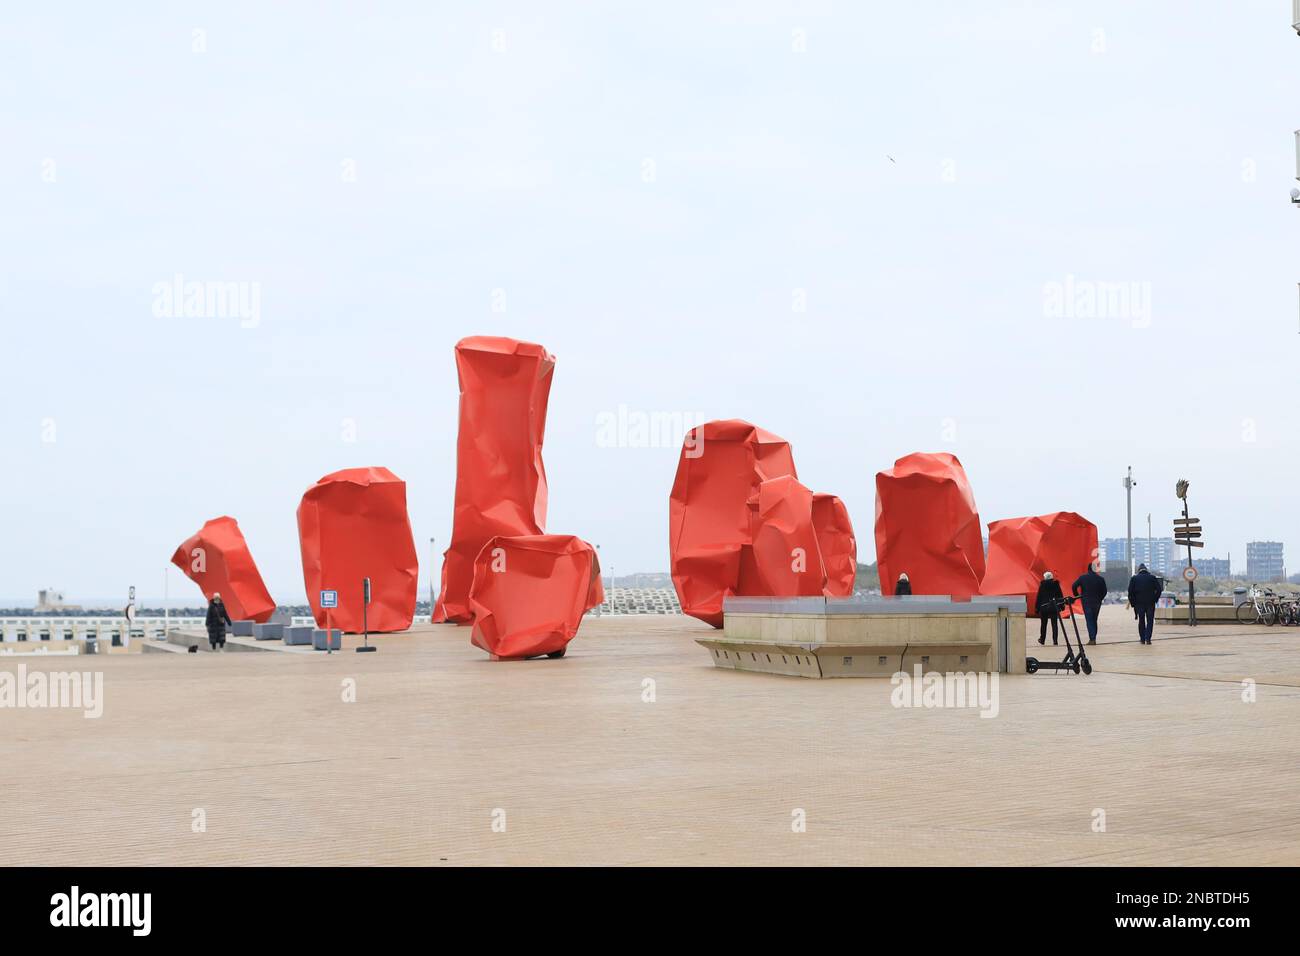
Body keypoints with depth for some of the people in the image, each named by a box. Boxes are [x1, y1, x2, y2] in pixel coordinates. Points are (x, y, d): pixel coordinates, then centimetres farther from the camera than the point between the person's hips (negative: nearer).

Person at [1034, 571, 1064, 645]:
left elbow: (1039, 597, -5)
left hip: (1044, 607, -1)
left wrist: (1037, 607, 1)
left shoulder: (1042, 585, -7)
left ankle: (1042, 639, 19)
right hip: (1054, 607, 1)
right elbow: (1060, 596, 3)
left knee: (1043, 624, 12)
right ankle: (1055, 640, -3)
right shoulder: (1056, 584, -1)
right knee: (1054, 624, 3)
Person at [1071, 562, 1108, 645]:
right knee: (1094, 620, 15)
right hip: (1097, 602, 2)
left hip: (1086, 602, -2)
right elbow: (1104, 591, 1)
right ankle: (1093, 638, 15)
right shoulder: (1100, 578, 0)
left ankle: (1092, 638, -14)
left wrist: (1077, 596, 3)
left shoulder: (1082, 577, -4)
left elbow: (1074, 586, -9)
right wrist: (1100, 598, 14)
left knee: (1089, 620, -2)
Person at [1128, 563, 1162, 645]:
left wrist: (1132, 602, 4)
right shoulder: (1153, 577, 3)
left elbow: (1130, 591, -2)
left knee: (1141, 621, 10)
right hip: (1150, 603, 0)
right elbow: (1159, 589, -1)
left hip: (1139, 603, 1)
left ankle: (1142, 639, 10)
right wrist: (1155, 599, 7)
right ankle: (1148, 638, -6)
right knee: (1150, 621, 4)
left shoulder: (1134, 578, 2)